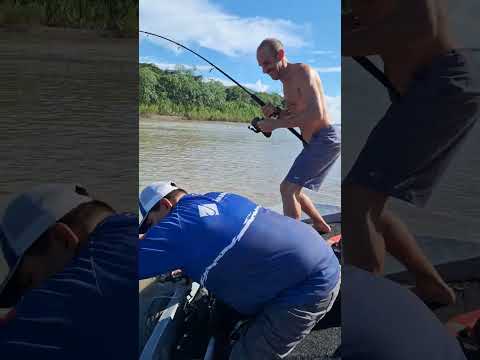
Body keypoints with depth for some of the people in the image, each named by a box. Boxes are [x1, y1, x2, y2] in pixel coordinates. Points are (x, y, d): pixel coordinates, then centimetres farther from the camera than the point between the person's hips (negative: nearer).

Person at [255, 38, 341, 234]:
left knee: (288, 188, -19)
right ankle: (322, 228, 33)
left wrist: (275, 124, -20)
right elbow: (293, 117, 21)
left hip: (325, 140, -10)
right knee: (291, 189, 18)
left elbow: (316, 114, -25)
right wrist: (273, 113, 0)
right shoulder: (286, 82, 16)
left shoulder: (303, 72, -13)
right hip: (315, 143, 10)